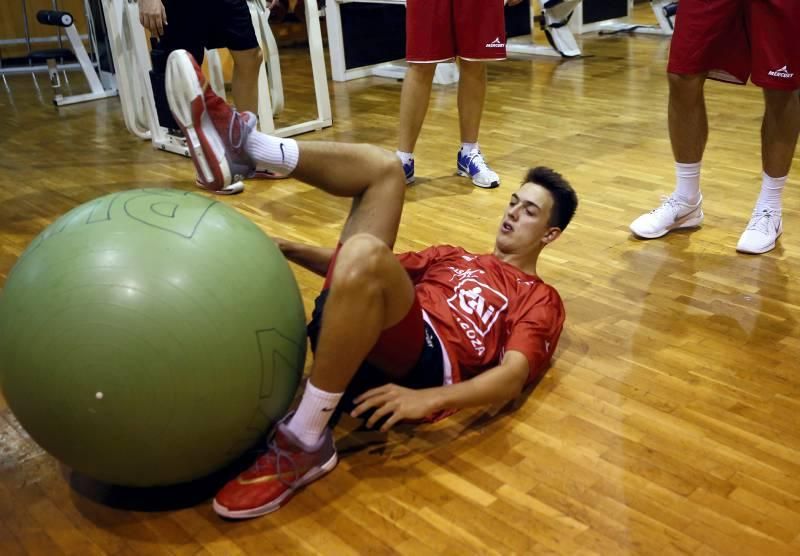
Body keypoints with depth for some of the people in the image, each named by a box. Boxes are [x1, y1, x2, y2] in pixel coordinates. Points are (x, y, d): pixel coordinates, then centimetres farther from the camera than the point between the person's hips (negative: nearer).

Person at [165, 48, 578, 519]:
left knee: (364, 253, -37)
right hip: (352, 333, 5)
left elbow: (514, 375, -3)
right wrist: (297, 250, 12)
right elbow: (364, 271, 30)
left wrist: (428, 399, -22)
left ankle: (304, 443, -26)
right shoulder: (454, 257, 36)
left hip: (426, 362, -5)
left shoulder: (540, 300, 17)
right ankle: (242, 143, -14)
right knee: (382, 167, 3)